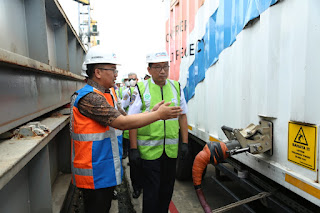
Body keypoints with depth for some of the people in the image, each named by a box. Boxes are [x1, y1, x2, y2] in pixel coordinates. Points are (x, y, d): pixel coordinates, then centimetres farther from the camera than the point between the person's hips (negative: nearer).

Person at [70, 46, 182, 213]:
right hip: (94, 173, -9)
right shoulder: (89, 97, -23)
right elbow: (122, 123, -29)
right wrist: (158, 115, -22)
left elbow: (123, 116, 7)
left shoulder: (109, 94, 10)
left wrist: (151, 111, -3)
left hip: (106, 170, 9)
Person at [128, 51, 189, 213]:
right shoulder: (141, 89, -6)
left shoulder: (176, 87, 5)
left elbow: (182, 116, 9)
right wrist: (133, 148, -10)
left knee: (167, 188, 18)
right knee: (151, 190, 8)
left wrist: (185, 142, 5)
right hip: (149, 149, -4)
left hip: (171, 149, 4)